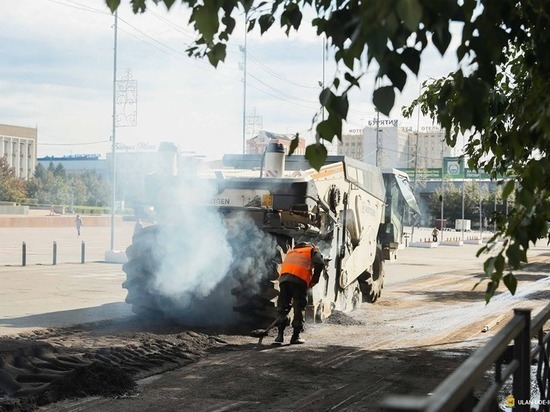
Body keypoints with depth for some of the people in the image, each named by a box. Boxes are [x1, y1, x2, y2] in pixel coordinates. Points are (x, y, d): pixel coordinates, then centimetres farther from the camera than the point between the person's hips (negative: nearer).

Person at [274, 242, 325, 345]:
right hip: (299, 279, -4)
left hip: (284, 279, 4)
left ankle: (280, 335, -1)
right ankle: (295, 336, 5)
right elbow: (319, 263, -1)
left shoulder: (291, 252, 37)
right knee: (299, 307, 5)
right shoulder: (313, 250, 21)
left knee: (282, 306, 9)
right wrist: (314, 280, 9)